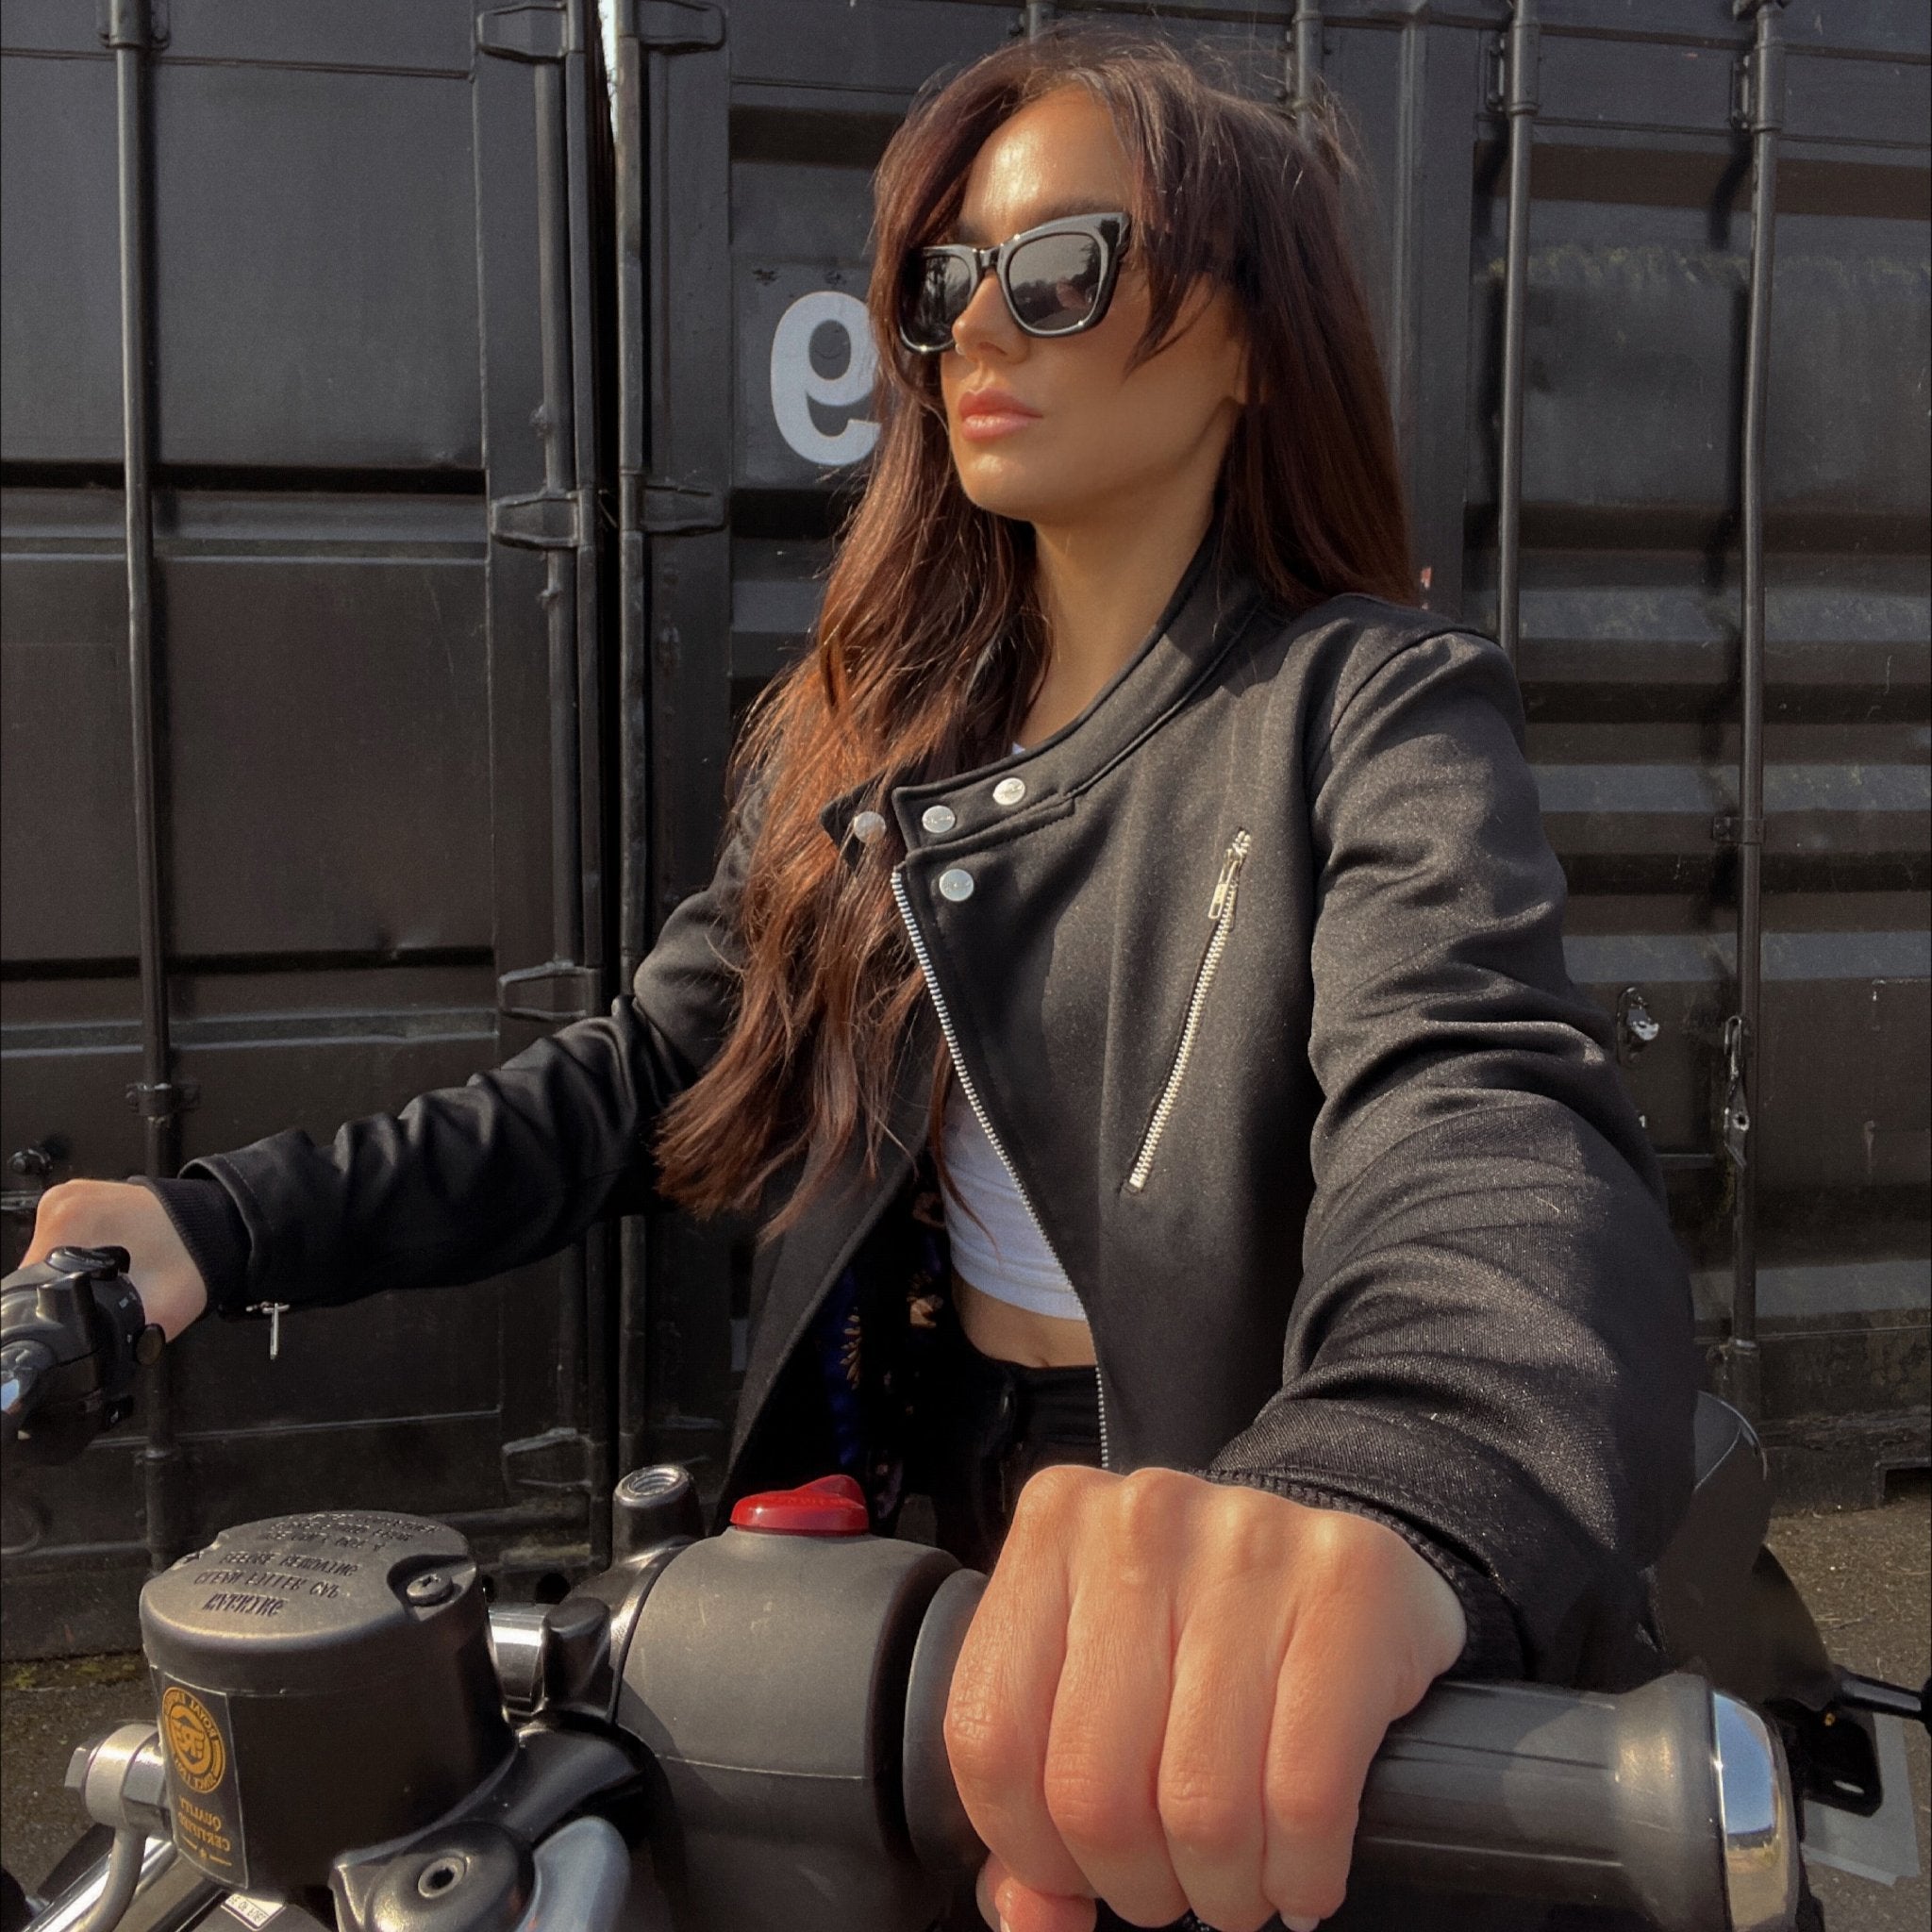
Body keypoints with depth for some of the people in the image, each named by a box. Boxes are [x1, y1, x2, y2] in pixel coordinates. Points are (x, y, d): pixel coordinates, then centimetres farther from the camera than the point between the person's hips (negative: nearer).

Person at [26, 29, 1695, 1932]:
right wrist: (230, 1224, -10)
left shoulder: (1373, 709, -11)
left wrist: (1386, 1497, -52)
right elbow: (645, 1076, 4)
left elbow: (1479, 1106, -29)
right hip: (904, 1511, 4)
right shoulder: (862, 730, 7)